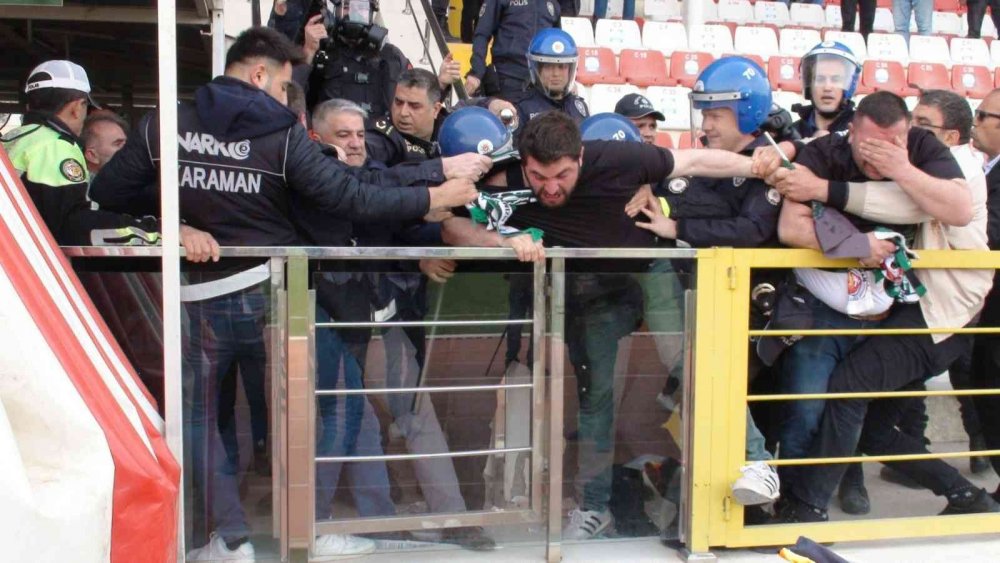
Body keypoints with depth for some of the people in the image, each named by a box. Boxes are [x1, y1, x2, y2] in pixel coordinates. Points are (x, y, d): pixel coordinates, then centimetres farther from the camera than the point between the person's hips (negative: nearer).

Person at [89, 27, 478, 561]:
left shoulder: (163, 126, -5)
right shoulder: (283, 134, -12)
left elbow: (105, 192, -1)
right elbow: (349, 198, -15)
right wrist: (435, 197, -8)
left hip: (196, 298, 1)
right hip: (270, 291, -1)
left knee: (196, 415, 17)